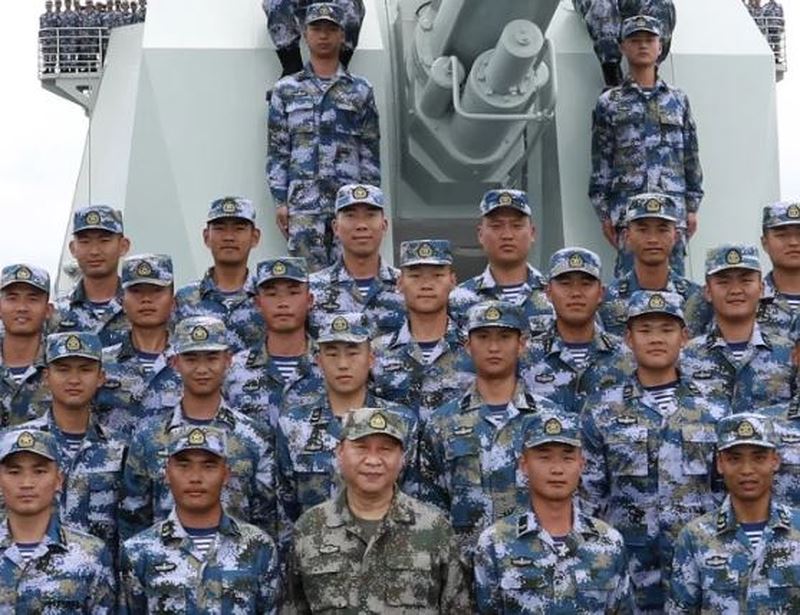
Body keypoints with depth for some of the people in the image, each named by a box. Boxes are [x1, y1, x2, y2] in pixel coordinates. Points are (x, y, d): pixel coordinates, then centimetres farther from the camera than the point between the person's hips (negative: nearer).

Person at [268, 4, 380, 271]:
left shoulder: (360, 90, 10)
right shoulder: (286, 90, 10)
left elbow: (371, 151, 9)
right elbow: (277, 151, 8)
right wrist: (280, 201, 0)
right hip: (303, 202, 0)